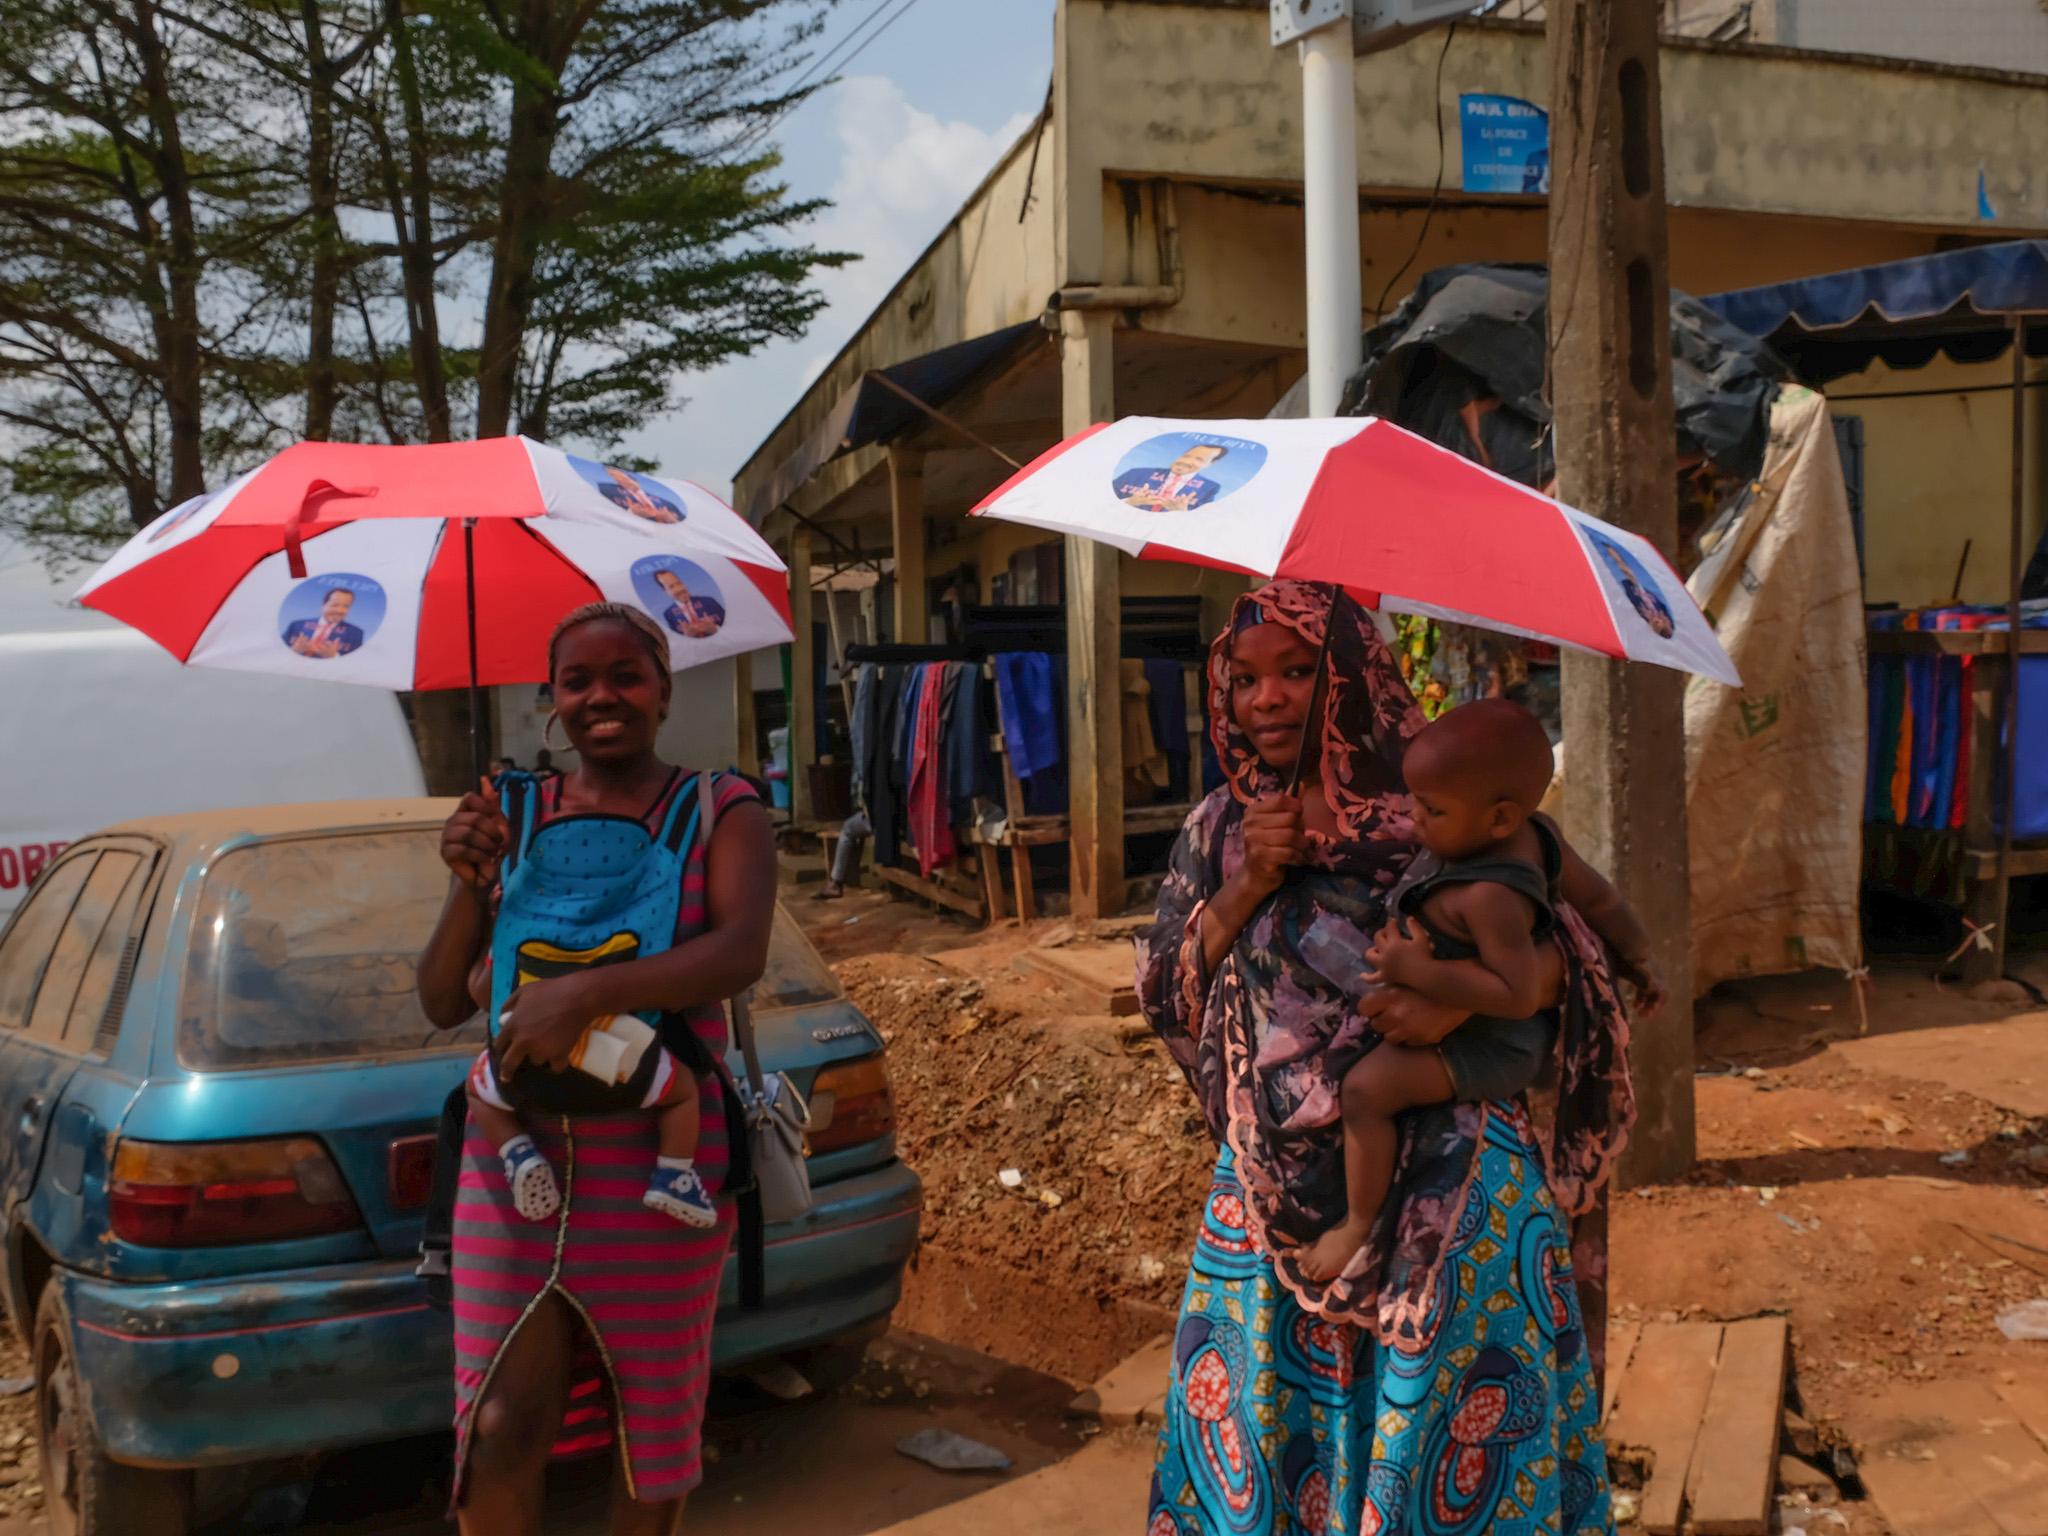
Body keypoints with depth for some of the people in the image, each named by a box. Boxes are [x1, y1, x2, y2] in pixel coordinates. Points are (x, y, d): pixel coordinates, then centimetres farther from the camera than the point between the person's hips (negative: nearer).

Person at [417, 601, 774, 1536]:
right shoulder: (514, 819, 9)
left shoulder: (720, 813, 0)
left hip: (660, 1155, -2)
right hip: (517, 1149, 2)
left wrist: (583, 993, -30)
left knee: (653, 1412, 10)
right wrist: (469, 887, -11)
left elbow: (741, 954, -19)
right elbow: (442, 1005, 6)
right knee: (503, 1426, -5)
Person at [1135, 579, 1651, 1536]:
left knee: (1442, 1448, 4)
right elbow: (1163, 997, 3)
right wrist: (1247, 888, -11)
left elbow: (1563, 949, -6)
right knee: (1263, 1439, 10)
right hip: (1278, 1192, 3)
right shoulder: (1218, 832, 7)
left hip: (1442, 1194, -3)